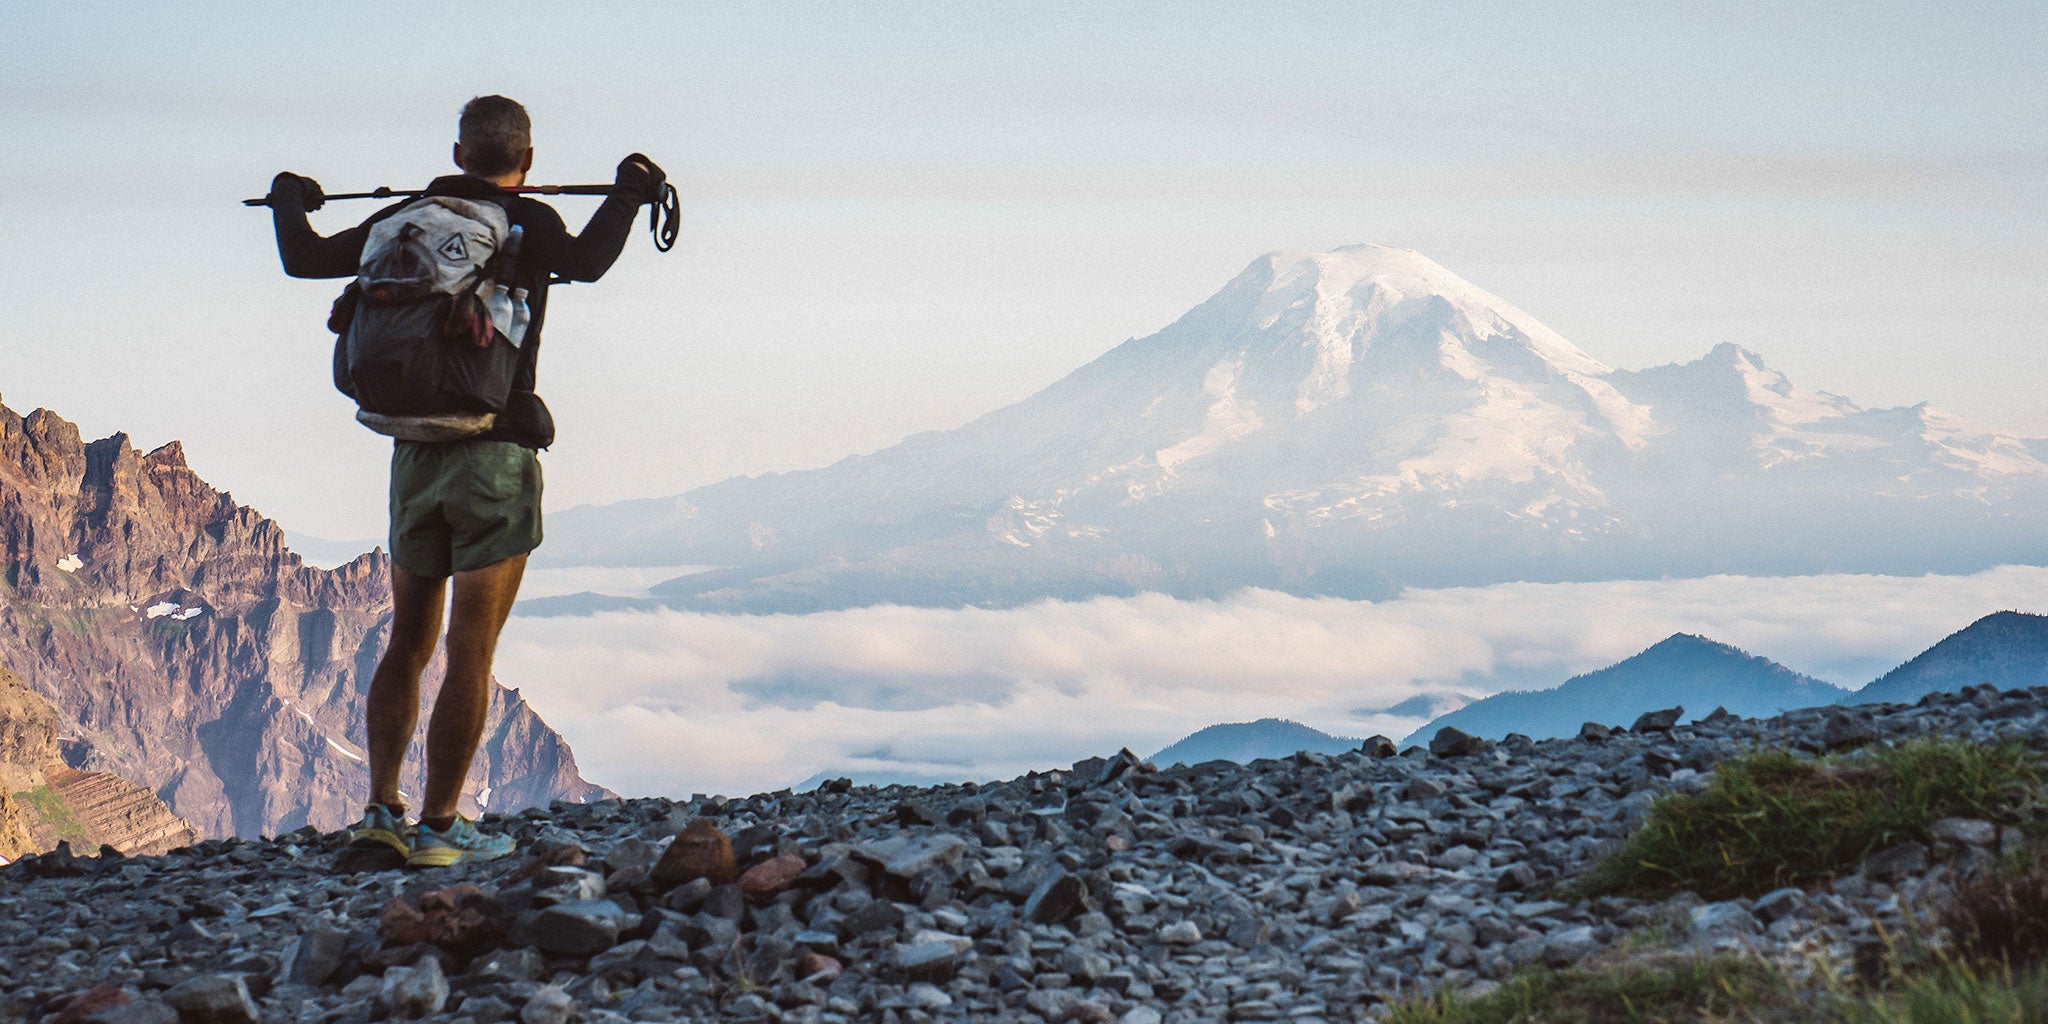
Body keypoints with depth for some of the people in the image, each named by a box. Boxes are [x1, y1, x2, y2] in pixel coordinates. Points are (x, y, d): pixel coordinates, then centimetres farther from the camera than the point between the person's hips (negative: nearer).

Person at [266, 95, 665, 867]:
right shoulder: (527, 223, -6)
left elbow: (305, 259, 12)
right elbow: (584, 263, -26)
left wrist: (290, 202, 31)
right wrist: (629, 193, -12)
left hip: (415, 456, 5)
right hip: (495, 456, -5)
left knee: (407, 643, 16)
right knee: (470, 653, -2)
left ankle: (381, 810, 11)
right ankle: (438, 827, -2)